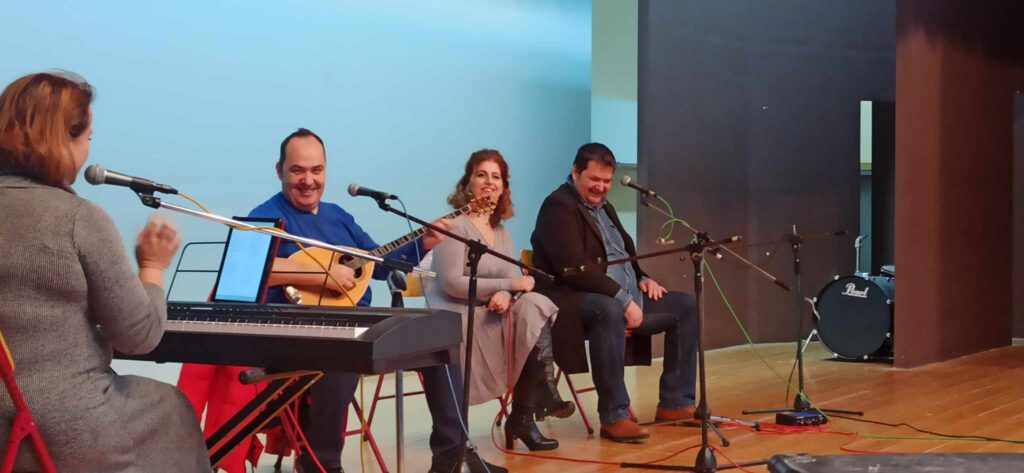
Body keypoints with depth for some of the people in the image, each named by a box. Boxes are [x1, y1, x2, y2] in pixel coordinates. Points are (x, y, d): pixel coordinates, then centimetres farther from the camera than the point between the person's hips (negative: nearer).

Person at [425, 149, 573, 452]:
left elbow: (513, 278, 7)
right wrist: (508, 285, -17)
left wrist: (504, 294, -18)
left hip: (493, 316, 7)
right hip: (458, 319, -7)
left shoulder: (500, 231, 16)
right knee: (535, 311, -24)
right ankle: (544, 394, -13)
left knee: (534, 306, -22)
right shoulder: (455, 225, -8)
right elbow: (452, 284, -17)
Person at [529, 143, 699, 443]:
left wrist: (643, 278, 8)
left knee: (686, 307, 4)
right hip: (576, 301, -10)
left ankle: (674, 403, 4)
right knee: (610, 311, -41)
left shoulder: (602, 206, 19)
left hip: (624, 299, 10)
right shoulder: (559, 206, -11)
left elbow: (626, 250, 31)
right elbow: (574, 268, -23)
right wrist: (624, 300, -25)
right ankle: (614, 417, -35)